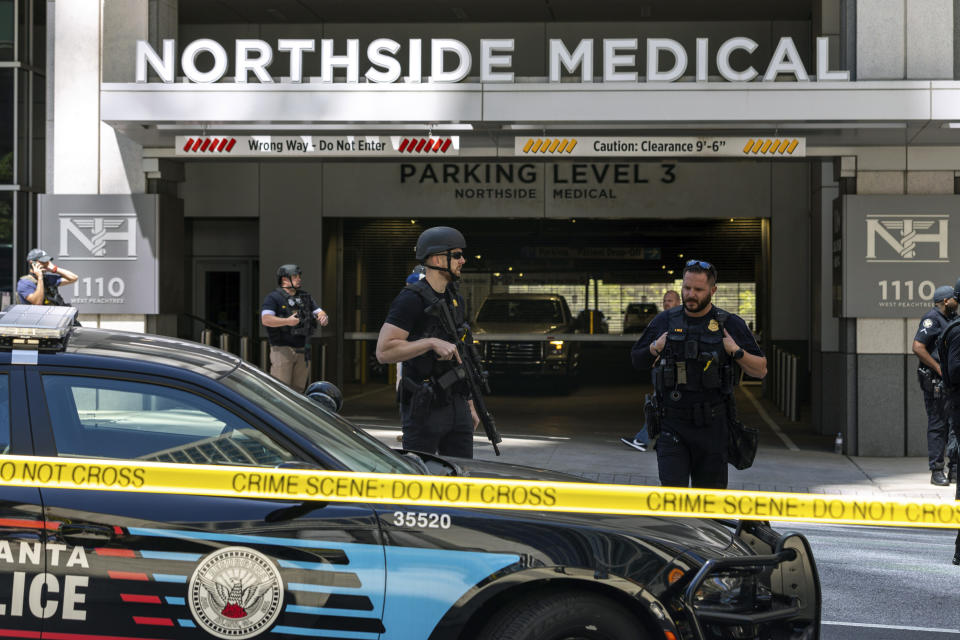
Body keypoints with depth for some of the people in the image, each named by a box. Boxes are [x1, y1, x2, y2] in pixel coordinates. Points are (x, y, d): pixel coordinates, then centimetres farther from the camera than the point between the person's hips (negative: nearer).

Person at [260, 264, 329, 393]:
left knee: (298, 389, 10)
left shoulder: (305, 297, 13)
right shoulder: (273, 298, -7)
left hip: (301, 351, 7)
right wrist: (287, 321, -35)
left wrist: (323, 318, -16)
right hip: (282, 350, -7)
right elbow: (266, 320, -21)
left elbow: (320, 313, 9)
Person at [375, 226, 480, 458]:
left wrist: (470, 404, 19)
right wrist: (432, 343, -28)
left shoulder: (454, 299, 14)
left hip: (456, 405, 8)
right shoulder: (411, 299, -13)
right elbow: (384, 352, -22)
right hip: (424, 410, -8)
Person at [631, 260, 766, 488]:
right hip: (672, 425, 0)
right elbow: (637, 362, 17)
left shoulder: (730, 325, 2)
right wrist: (654, 349, -2)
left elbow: (760, 370, 5)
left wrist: (736, 352, -10)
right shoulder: (664, 321, 6)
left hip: (711, 427, 0)